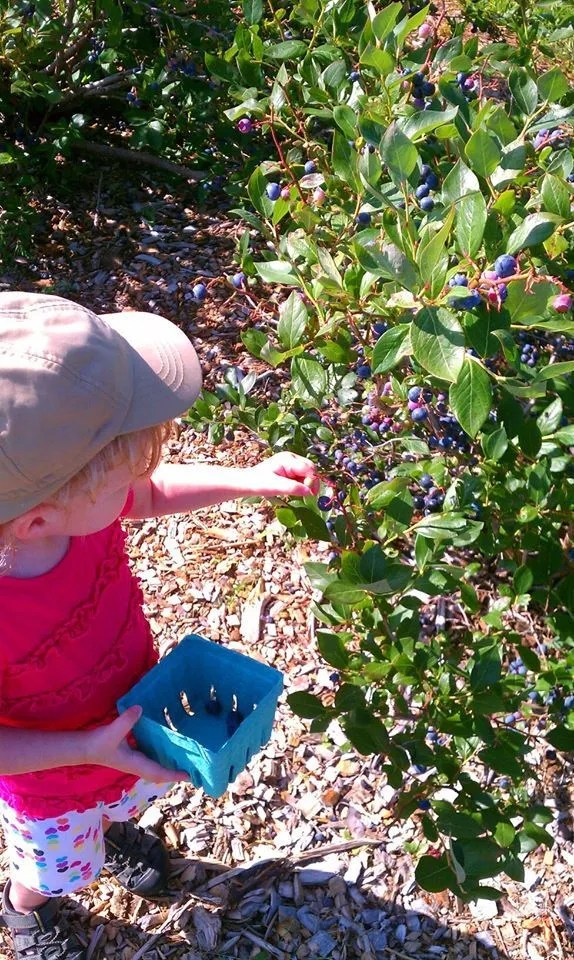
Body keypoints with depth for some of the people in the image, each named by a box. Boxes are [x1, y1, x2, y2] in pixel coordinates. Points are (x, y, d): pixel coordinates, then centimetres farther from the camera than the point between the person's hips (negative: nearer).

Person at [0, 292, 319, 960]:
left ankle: (115, 831, 75)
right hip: (55, 786, -4)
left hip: (134, 720, 5)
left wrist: (250, 480, -15)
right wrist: (90, 749, -31)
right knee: (55, 872, 31)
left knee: (133, 798, 39)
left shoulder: (74, 498, -32)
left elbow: (152, 492, -7)